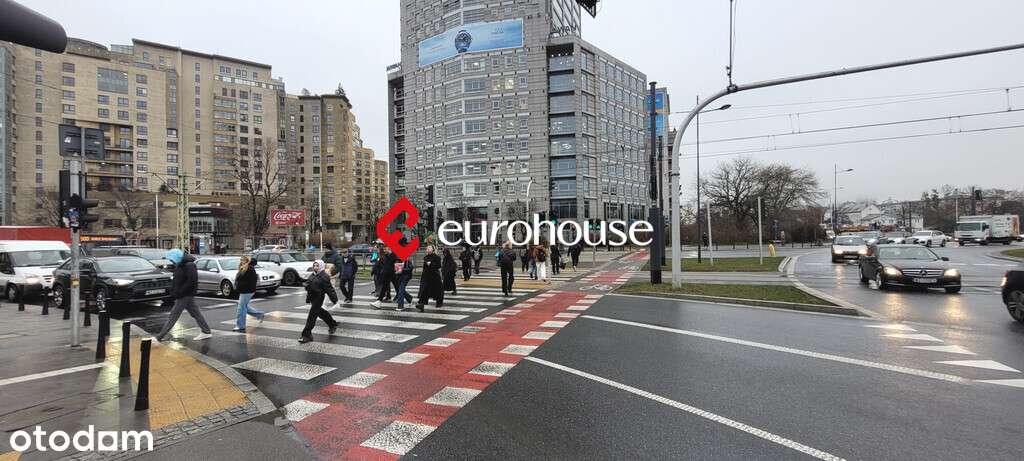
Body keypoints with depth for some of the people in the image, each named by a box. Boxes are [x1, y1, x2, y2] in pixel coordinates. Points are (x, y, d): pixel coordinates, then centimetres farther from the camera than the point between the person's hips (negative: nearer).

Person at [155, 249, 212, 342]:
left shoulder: (189, 265, -19)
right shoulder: (179, 265, 11)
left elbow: (192, 281, -25)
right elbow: (175, 280, 19)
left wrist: (179, 292, -22)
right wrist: (173, 292, 8)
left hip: (186, 295, -10)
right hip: (185, 295, 10)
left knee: (173, 316, -5)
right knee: (196, 313, 12)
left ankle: (159, 337, 1)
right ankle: (206, 332, 19)